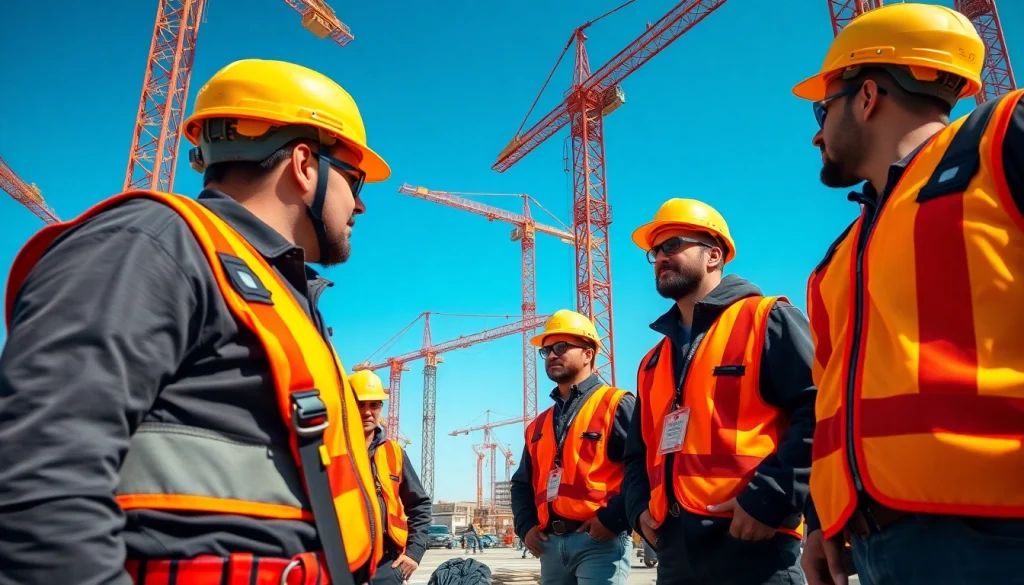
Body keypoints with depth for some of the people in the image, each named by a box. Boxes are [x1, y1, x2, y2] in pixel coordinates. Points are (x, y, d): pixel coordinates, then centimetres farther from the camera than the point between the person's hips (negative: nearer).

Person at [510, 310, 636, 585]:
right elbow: (522, 482, 25)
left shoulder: (616, 405, -3)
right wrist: (525, 526, 9)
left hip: (600, 541, -7)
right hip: (551, 544, 7)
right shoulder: (539, 425, 19)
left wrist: (613, 518, -18)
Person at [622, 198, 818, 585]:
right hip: (674, 552, 7)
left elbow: (819, 411, -12)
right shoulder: (652, 363, 20)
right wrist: (640, 508, 6)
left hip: (753, 545, -7)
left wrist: (769, 499, -19)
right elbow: (639, 451, 24)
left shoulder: (767, 320, -1)